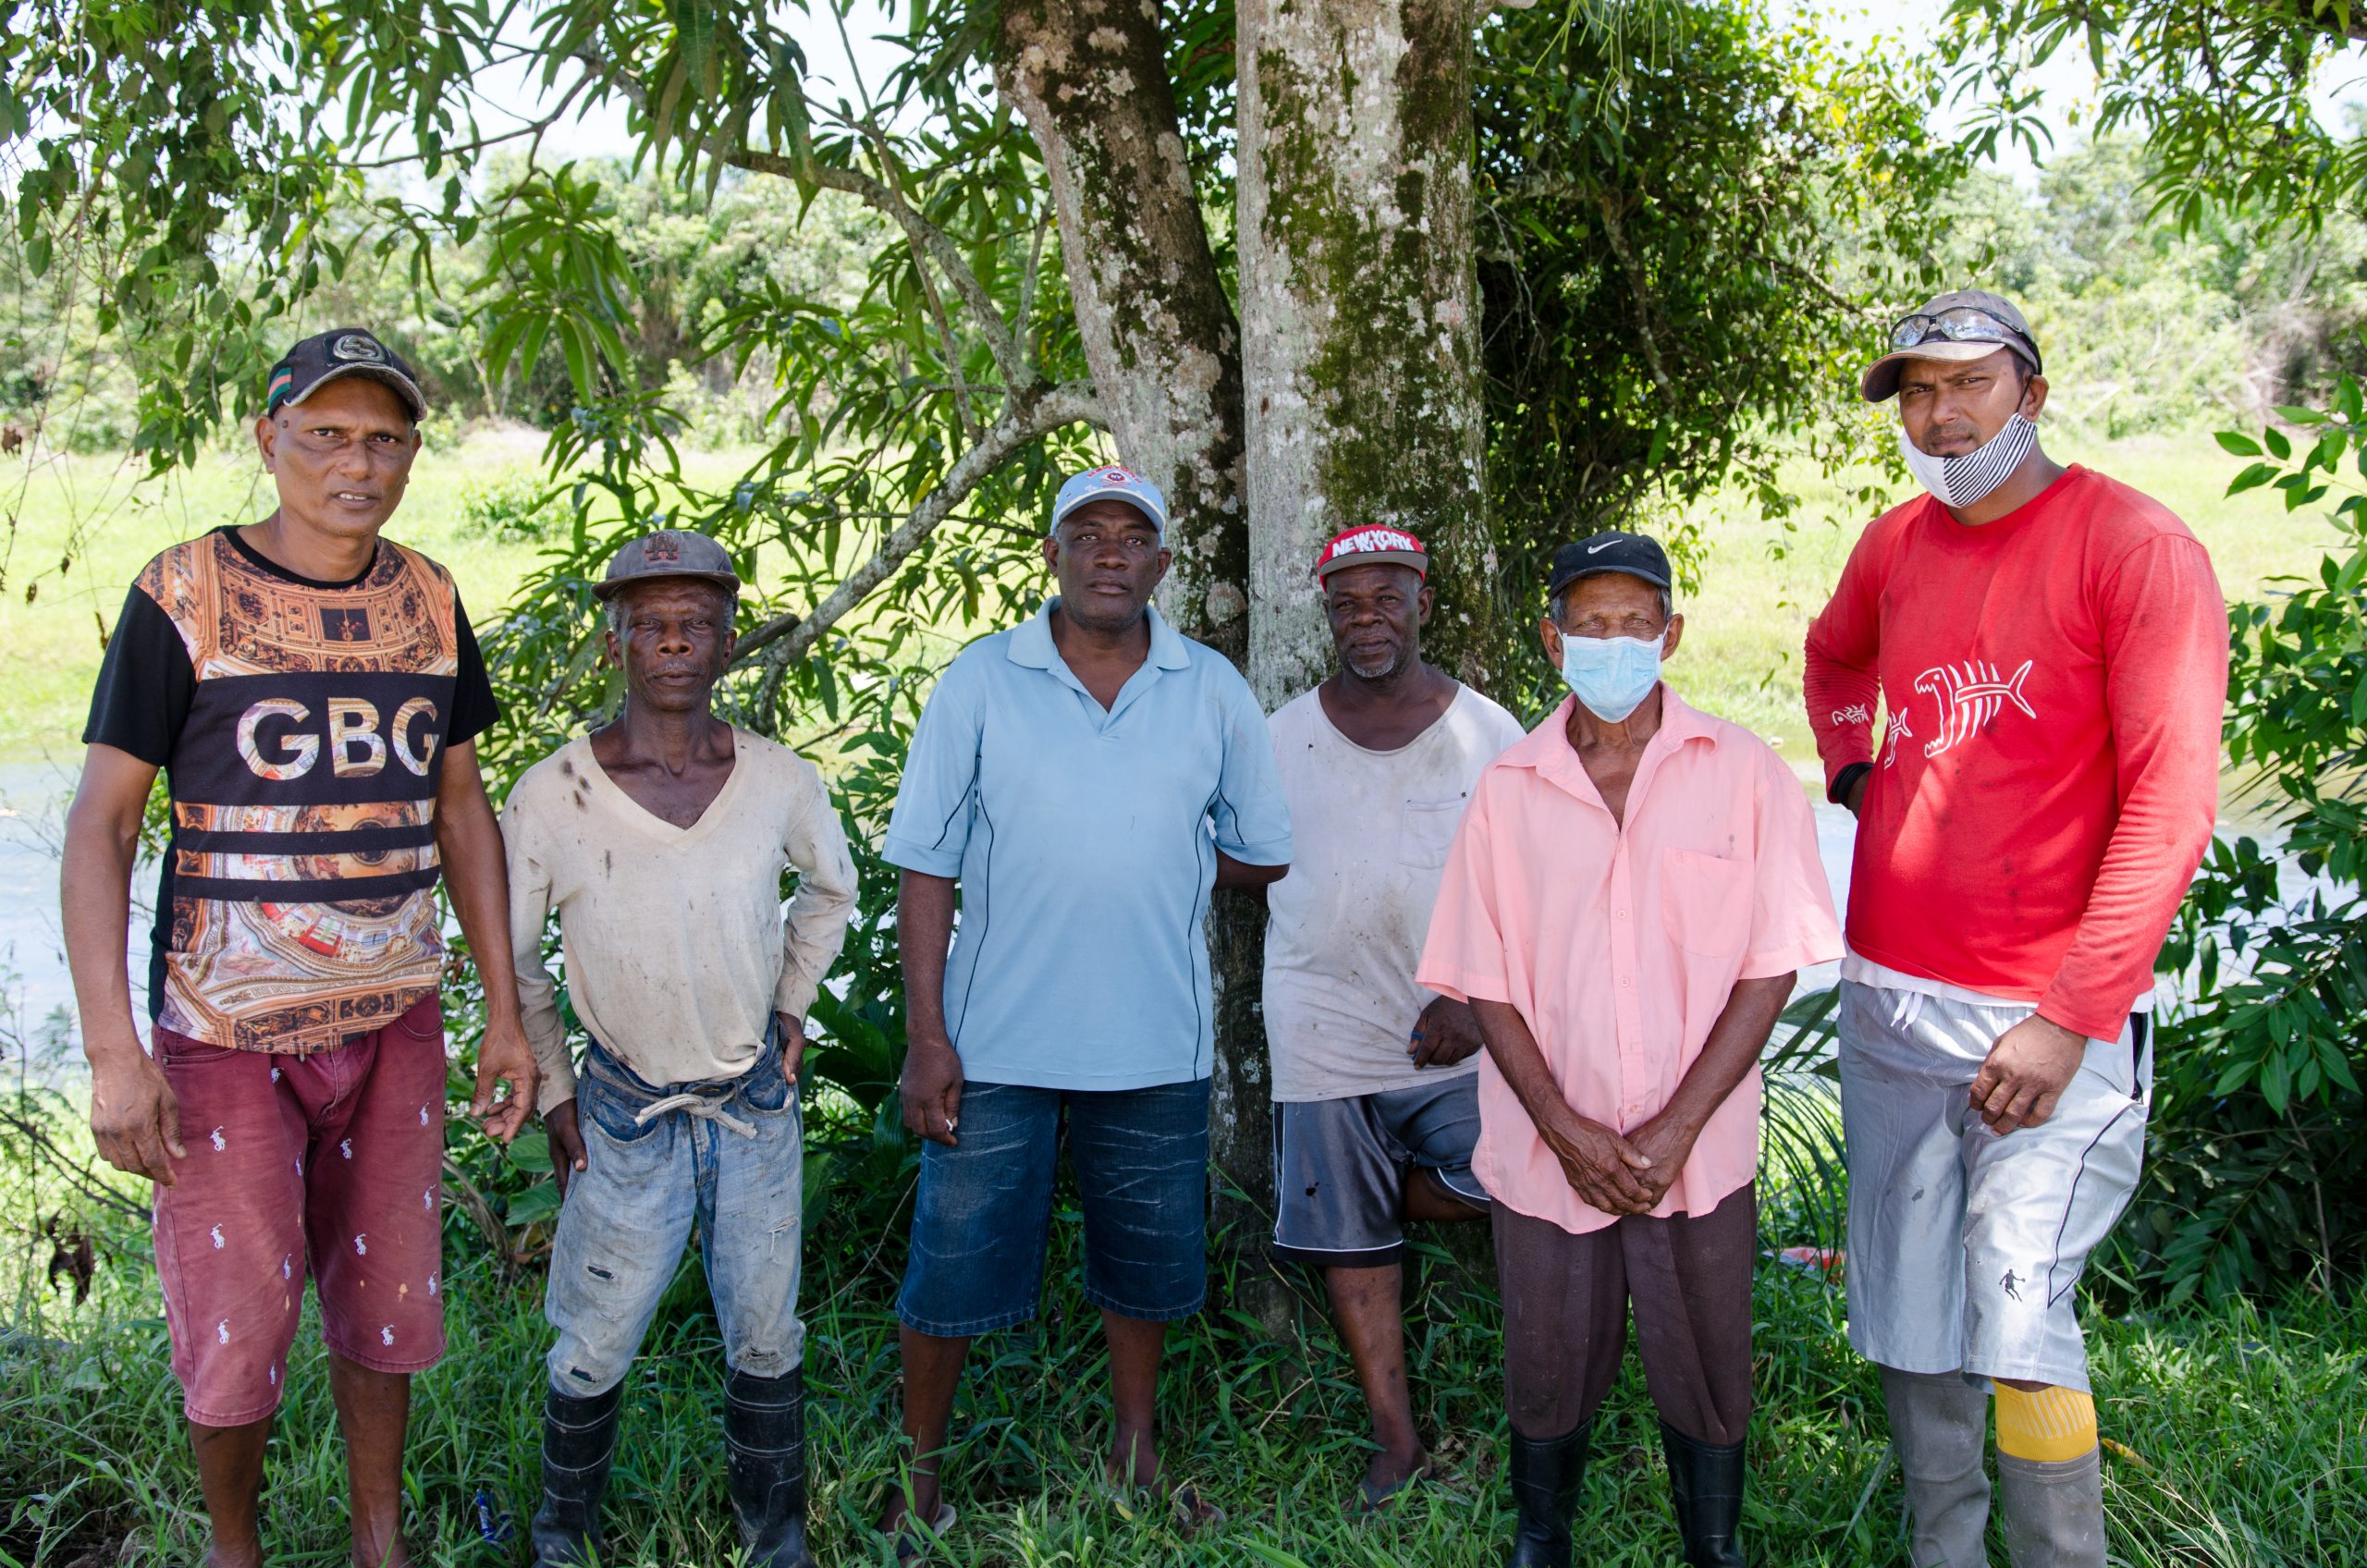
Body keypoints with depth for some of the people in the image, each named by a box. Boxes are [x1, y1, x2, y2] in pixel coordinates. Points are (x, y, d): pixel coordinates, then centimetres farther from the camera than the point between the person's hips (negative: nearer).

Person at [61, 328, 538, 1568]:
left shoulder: (430, 601, 5)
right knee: (237, 1331, 2)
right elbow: (99, 824, -8)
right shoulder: (184, 595, -8)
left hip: (395, 1020, 4)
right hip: (226, 1032, -4)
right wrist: (113, 1053, -14)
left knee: (385, 1303, 13)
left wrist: (505, 1012, 9)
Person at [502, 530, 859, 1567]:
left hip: (758, 1102, 2)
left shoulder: (782, 783, -9)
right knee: (595, 1349, 9)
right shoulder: (551, 798, -15)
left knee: (765, 1340, 14)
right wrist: (551, 1089, 1)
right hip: (625, 1111, -2)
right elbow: (511, 955, 0)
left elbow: (831, 888, 14)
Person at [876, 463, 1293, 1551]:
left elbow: (1263, 855, 10)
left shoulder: (1214, 691, 2)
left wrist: (1164, 862, 2)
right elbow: (927, 867, -5)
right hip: (998, 1045, -2)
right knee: (955, 1266, 5)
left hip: (1157, 1046, 2)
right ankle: (918, 1476, 25)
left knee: (1143, 1264, 16)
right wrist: (926, 1037, -10)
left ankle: (1135, 1454, 37)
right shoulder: (978, 682, -3)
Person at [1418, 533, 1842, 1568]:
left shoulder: (1744, 775, -3)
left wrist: (1673, 1131, -11)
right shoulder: (1507, 791, 1)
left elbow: (1769, 969, -5)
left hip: (1698, 1158, -1)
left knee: (1706, 1385, 11)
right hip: (1546, 1157, 1)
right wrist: (1568, 1132, -9)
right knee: (1548, 1382, 13)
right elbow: (1485, 984, 1)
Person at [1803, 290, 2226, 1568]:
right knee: (1906, 1308, 13)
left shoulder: (2134, 546, -10)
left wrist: (2071, 1019, -22)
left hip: (2048, 1013, -6)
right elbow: (1833, 659, 33)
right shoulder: (1894, 545, 8)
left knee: (2019, 1326, -9)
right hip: (1889, 995, 6)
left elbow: (2169, 806, -16)